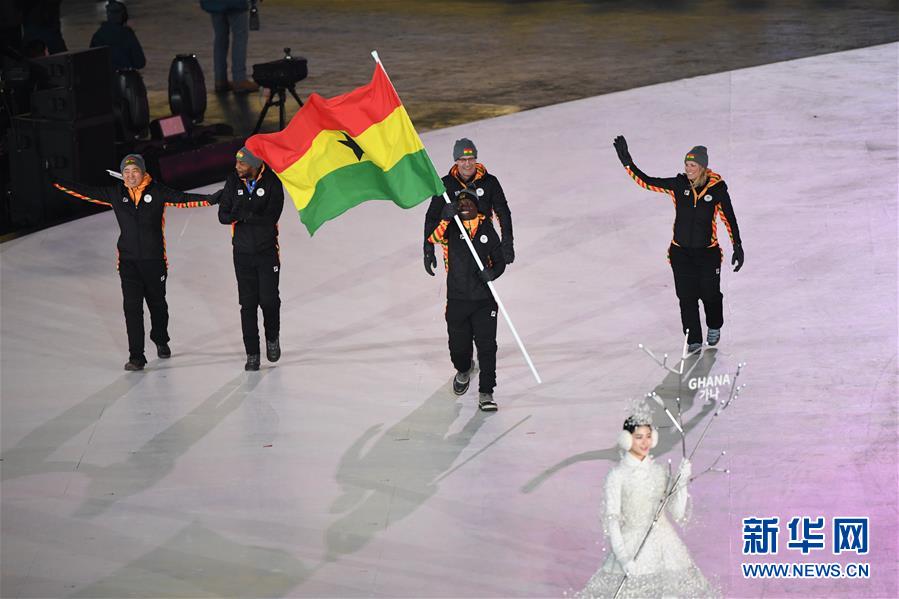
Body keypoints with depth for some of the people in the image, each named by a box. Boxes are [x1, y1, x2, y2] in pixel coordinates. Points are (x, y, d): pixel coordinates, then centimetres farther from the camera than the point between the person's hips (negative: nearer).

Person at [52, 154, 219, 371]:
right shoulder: (115, 194, 1)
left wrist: (210, 199, -25)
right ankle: (136, 356, -2)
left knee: (157, 304, 16)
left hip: (154, 260, -1)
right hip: (128, 261, 1)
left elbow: (183, 198, -13)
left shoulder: (157, 192, -6)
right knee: (132, 307, -6)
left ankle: (161, 341, 41)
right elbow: (86, 192, 7)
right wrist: (56, 182, 6)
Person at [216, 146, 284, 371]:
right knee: (248, 304, 2)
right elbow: (223, 215, -6)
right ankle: (252, 354, 9)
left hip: (267, 251, -2)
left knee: (268, 299, -3)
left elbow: (271, 218, -18)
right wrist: (253, 215, -20)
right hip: (242, 252, 2)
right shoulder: (233, 182, -2)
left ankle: (272, 337, 27)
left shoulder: (272, 183, -11)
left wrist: (242, 214, -20)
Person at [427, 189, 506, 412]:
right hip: (457, 299, 0)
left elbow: (500, 260, 8)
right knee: (458, 344, 14)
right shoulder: (450, 228, -2)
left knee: (486, 346, -7)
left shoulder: (487, 231, 2)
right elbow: (432, 237, -24)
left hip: (484, 300, 0)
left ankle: (486, 393, -1)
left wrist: (492, 272, -14)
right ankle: (463, 372, 46)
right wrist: (444, 219, -40)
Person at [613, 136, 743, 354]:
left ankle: (714, 327, 43)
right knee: (687, 297, 0)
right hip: (681, 252, 1)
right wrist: (627, 162, -18)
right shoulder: (678, 185, -8)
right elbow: (647, 182, -8)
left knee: (710, 294, 13)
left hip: (708, 252, -1)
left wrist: (737, 247, -2)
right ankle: (693, 341, 14)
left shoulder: (717, 188, -13)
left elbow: (729, 218, -4)